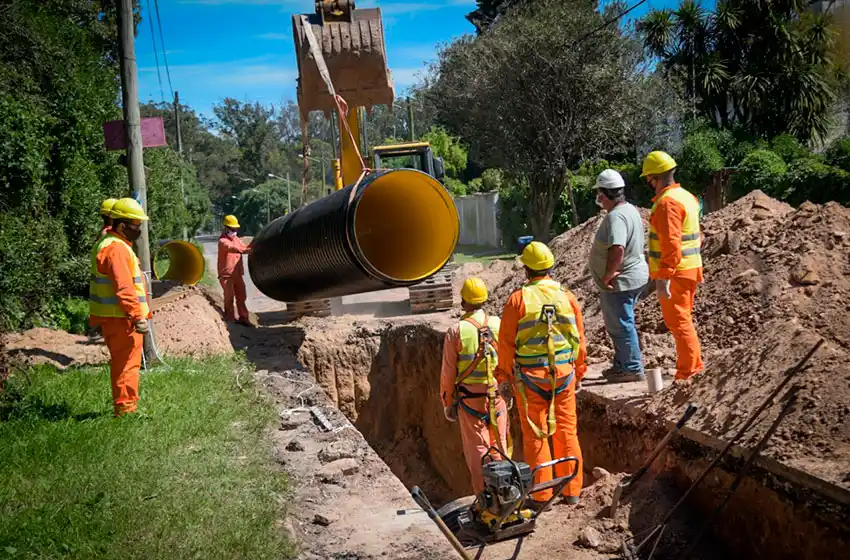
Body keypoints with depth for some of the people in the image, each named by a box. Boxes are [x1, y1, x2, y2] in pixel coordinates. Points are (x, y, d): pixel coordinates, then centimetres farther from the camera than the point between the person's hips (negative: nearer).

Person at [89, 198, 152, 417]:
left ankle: (124, 406, 29)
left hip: (114, 317, 11)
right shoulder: (116, 249, -19)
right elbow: (124, 288, -26)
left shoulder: (110, 243, 15)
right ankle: (125, 409, 3)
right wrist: (138, 317, -28)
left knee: (121, 363, 19)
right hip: (121, 318, -11)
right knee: (127, 364, -3)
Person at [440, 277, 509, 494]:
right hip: (496, 396, 2)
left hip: (469, 399, -2)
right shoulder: (498, 325, -3)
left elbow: (448, 373, -5)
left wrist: (447, 403, 6)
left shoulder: (456, 332, -9)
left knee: (477, 449, 6)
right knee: (499, 445, 14)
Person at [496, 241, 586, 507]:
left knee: (535, 435, 6)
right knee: (567, 432, 11)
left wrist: (504, 376, 4)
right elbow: (579, 339, 6)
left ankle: (540, 494, 11)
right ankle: (572, 490, 18)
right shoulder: (567, 296, 0)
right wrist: (578, 371, 18)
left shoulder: (518, 299, -9)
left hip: (529, 377, -3)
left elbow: (506, 342, -6)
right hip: (563, 374, 3)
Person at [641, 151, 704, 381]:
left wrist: (663, 279, -25)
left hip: (674, 274, -10)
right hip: (689, 269, 10)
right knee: (683, 320, 18)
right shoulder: (686, 196, 13)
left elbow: (671, 244, -25)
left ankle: (688, 373, 1)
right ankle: (694, 368, 27)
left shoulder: (667, 202, -18)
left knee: (678, 322, -3)